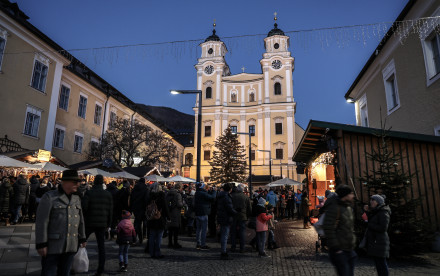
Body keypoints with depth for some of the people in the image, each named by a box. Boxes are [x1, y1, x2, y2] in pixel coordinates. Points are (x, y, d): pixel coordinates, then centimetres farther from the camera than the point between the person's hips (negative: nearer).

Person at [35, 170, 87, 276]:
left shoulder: (76, 199, 10)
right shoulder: (49, 197, -8)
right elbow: (41, 222, -11)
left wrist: (82, 238, 17)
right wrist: (41, 244, -14)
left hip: (71, 247, 5)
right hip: (52, 246, -5)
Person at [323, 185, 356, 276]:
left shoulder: (348, 208, 12)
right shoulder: (334, 208, -17)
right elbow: (328, 229, -21)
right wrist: (335, 248, -20)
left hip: (349, 250, 9)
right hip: (339, 251, -9)